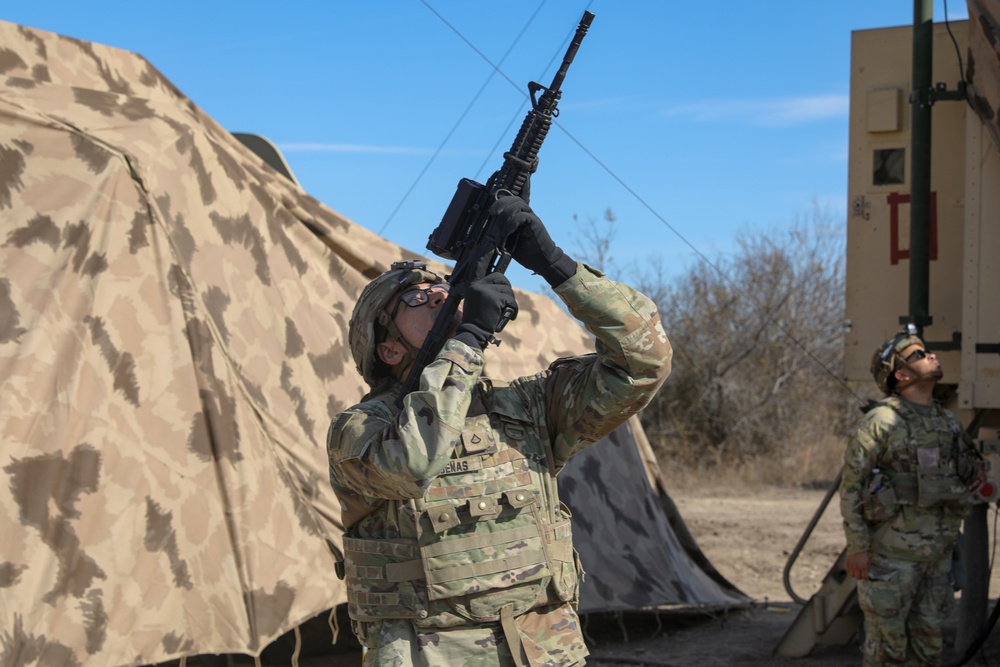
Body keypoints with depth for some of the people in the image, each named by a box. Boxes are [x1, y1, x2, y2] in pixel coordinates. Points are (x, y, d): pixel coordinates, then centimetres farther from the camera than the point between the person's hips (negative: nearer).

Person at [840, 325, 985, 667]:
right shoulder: (882, 420, -14)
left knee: (927, 636, 12)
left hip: (936, 552, 7)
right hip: (892, 551, -7)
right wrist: (856, 547, -16)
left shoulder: (946, 420, 8)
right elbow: (851, 483, -13)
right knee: (887, 638, 1)